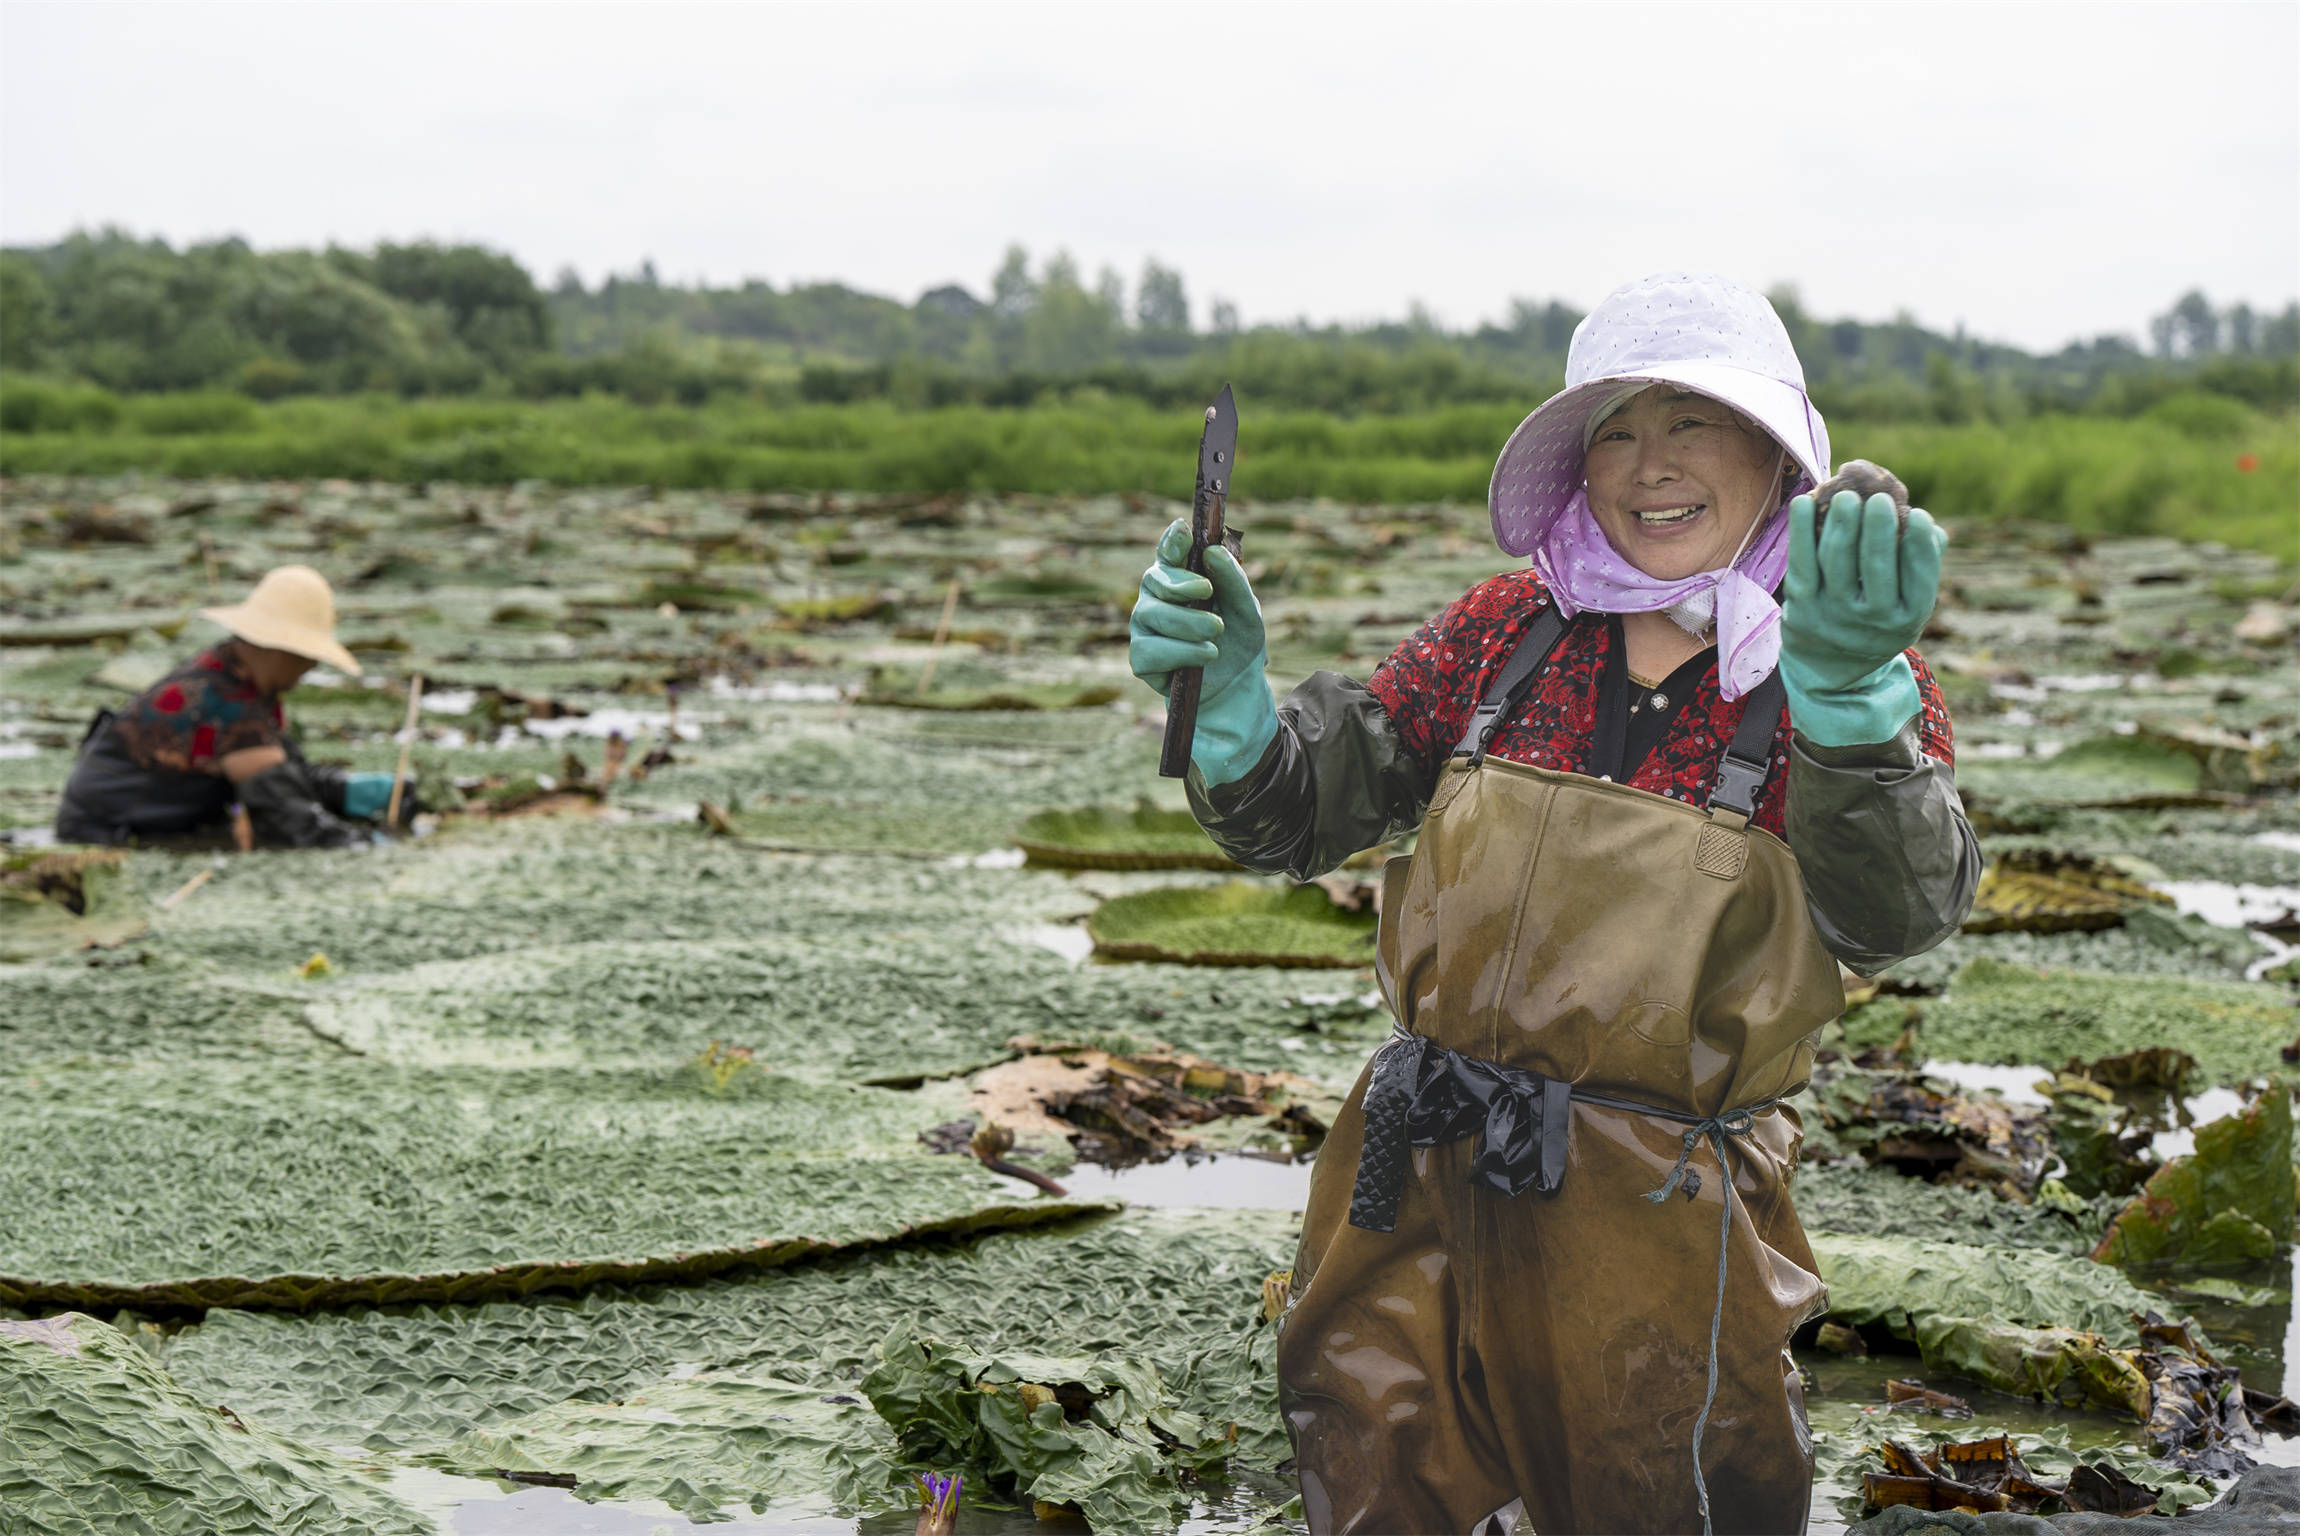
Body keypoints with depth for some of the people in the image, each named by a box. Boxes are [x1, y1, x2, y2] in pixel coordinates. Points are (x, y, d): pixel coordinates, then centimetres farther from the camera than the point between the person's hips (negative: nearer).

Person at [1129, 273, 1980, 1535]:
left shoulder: (1862, 678, -5)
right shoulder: (1510, 630, 3)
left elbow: (1892, 917, -24)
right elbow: (1299, 817, 1)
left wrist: (1845, 690, -42)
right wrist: (1227, 697, -22)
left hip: (1652, 1231, -3)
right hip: (1418, 1190, 3)